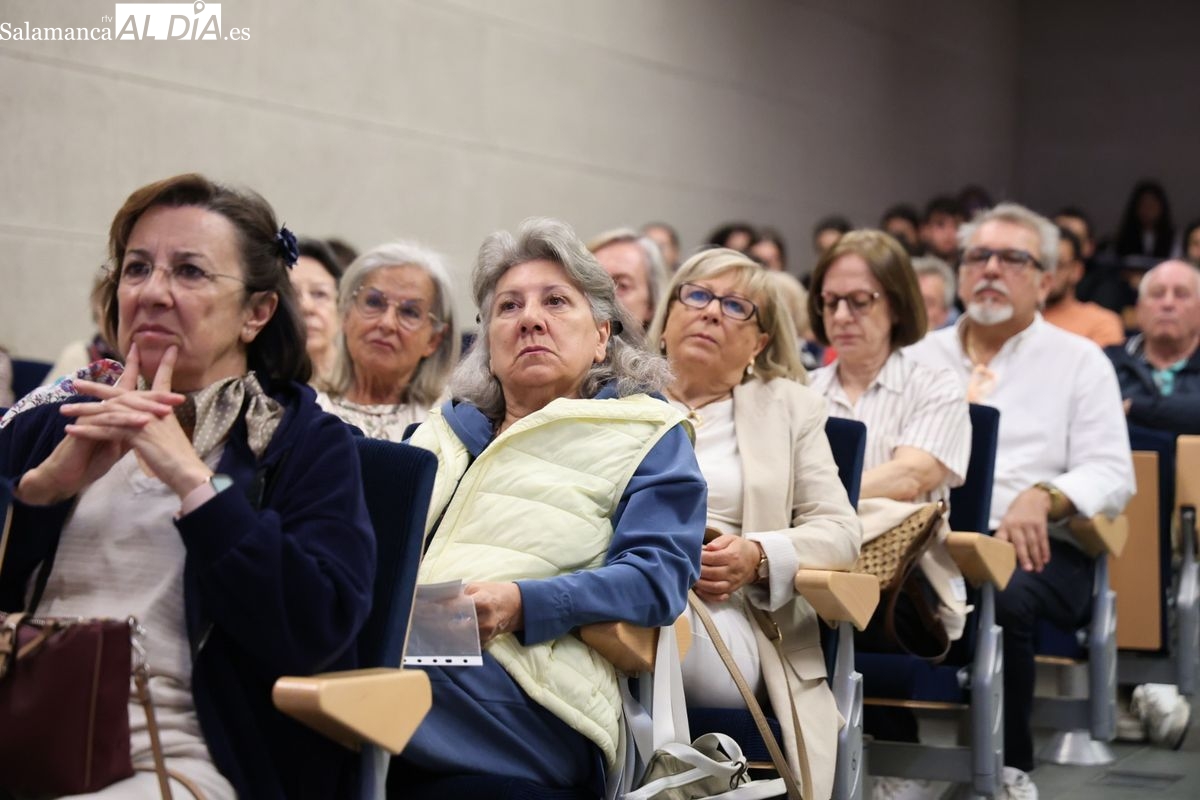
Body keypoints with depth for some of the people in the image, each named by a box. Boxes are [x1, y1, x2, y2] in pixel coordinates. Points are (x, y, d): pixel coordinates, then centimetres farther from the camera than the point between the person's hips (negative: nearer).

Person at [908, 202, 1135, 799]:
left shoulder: (1079, 361, 11)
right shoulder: (921, 358, 21)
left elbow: (1112, 474, 1)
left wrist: (1044, 497, -20)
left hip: (1036, 548, -2)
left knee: (1002, 597, -38)